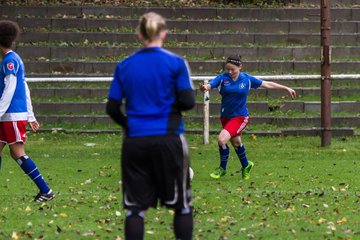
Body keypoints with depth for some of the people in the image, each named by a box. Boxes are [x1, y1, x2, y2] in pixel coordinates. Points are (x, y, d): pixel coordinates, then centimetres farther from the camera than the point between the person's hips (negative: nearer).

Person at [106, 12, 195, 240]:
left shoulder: (124, 66, 4)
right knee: (182, 205, 9)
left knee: (135, 207, 5)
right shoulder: (176, 63, -4)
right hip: (168, 140, -2)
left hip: (135, 142, 2)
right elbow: (188, 101, -9)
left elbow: (112, 108, 4)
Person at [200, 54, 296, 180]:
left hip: (240, 117, -3)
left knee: (222, 139, -21)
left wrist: (286, 88, 9)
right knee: (236, 142, 20)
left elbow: (267, 84, 4)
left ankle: (222, 168, 0)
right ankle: (246, 166, 46)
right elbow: (210, 85, -24)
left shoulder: (247, 79, -7)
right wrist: (204, 88, -50)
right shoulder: (222, 78, -8)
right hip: (225, 116, 4)